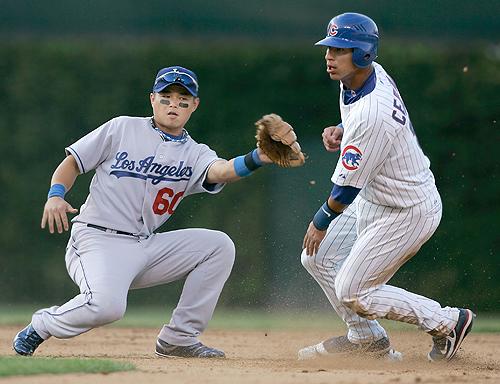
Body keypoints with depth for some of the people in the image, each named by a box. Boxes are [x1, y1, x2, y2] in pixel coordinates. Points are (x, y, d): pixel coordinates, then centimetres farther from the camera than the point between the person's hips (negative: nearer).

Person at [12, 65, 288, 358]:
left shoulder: (195, 154, 7)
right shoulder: (122, 128, 2)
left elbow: (220, 171, -16)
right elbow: (73, 163, 7)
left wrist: (256, 159, -37)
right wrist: (55, 195, -14)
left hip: (146, 245, 5)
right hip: (97, 240, -5)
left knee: (219, 245, -8)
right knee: (107, 305, -33)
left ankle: (179, 338, -1)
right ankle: (42, 325, -2)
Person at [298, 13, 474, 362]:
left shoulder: (371, 113, -34)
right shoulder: (370, 73, -5)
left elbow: (347, 186, -24)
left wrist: (321, 222, -6)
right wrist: (340, 131, -2)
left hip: (409, 213, -10)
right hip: (373, 199, 10)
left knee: (351, 292, -5)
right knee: (318, 257, 12)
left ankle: (448, 321, 7)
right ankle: (367, 338, 27)